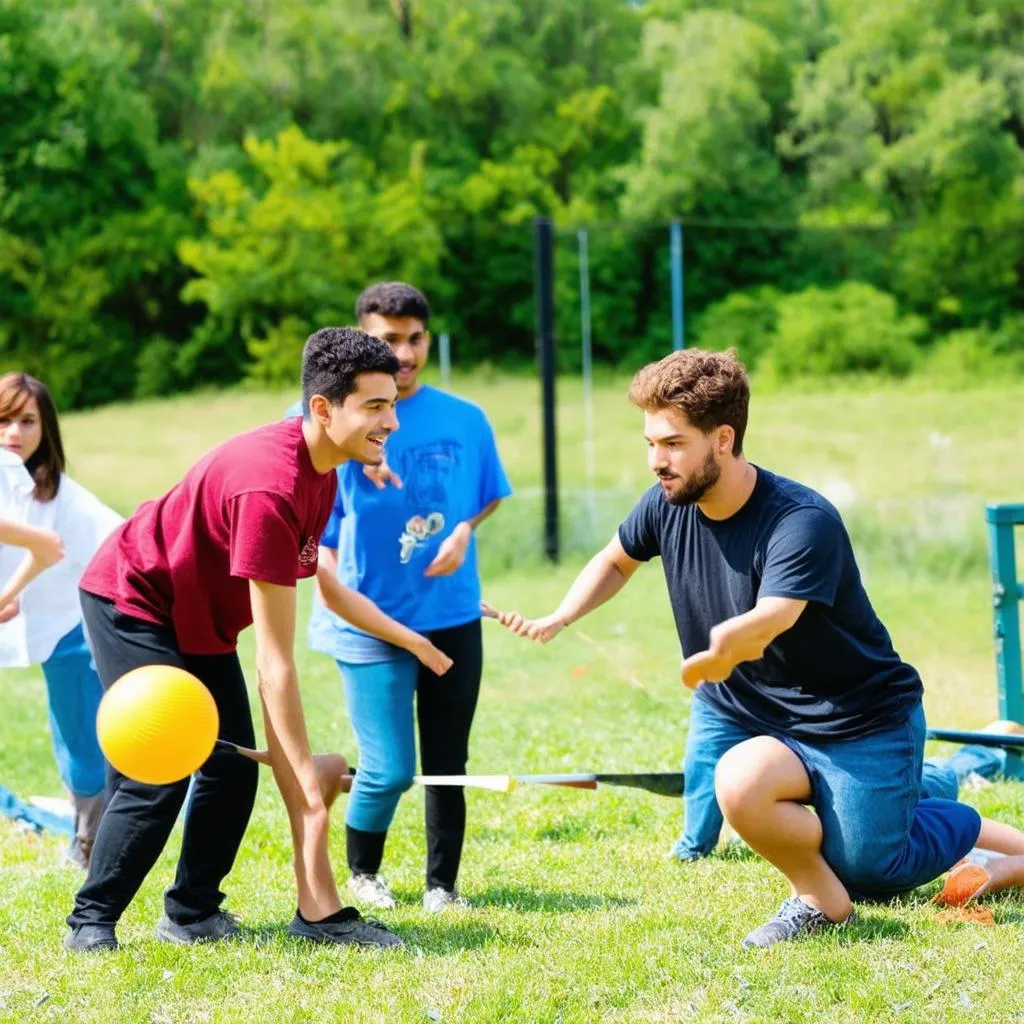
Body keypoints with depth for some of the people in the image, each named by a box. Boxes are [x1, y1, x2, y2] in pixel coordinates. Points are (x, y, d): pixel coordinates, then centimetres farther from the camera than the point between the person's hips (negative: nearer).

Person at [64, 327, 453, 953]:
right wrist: (305, 777, -31)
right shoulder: (272, 488, -36)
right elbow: (275, 660, -33)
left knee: (234, 768, 3)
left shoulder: (321, 472, -6)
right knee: (158, 777, -15)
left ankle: (192, 914, 12)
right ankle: (91, 923, -2)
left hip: (201, 618, 9)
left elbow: (321, 582, 15)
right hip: (132, 603, -9)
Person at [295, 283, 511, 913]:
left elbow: (491, 496, 14)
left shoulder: (464, 420, 1)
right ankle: (363, 872, 22)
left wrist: (463, 530, -4)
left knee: (448, 764, 8)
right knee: (389, 770, -4)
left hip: (453, 617, 3)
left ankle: (443, 884, 21)